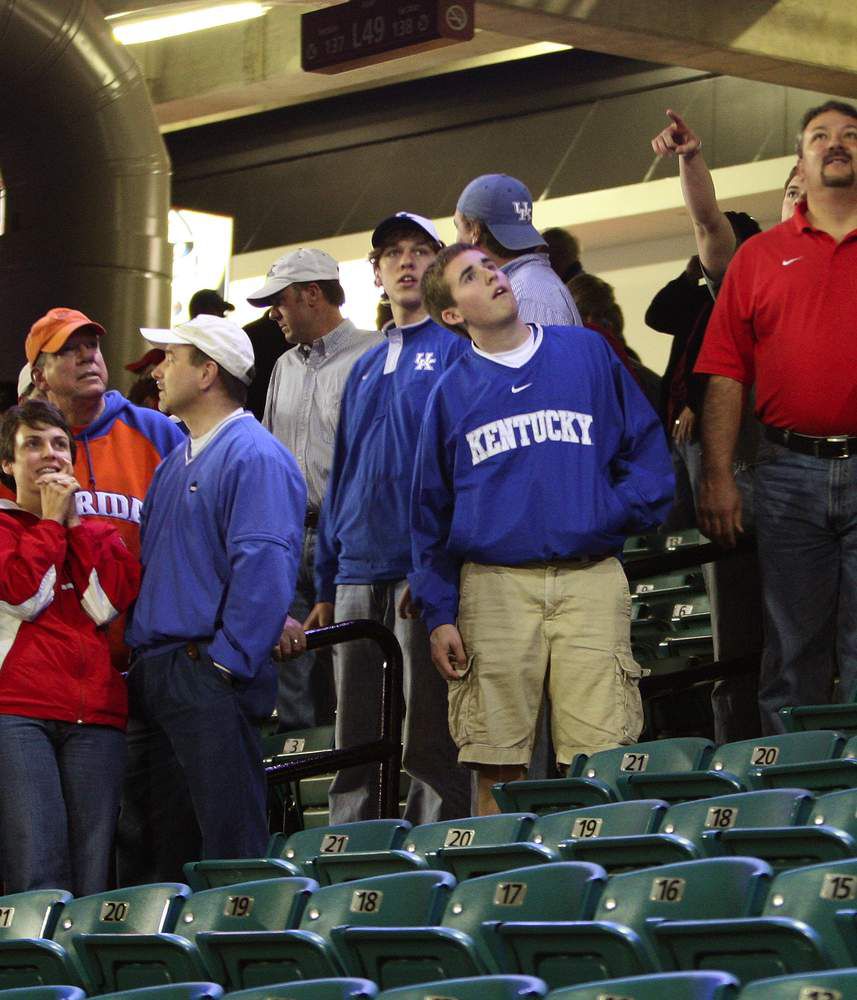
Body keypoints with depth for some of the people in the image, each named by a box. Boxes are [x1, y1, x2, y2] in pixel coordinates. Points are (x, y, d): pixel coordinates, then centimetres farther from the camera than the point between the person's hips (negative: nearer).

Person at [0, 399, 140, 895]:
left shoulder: (93, 530, 22)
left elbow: (110, 603, 3)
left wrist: (74, 520, 6)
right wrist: (51, 521, 4)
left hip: (95, 712, 4)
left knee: (93, 881, -5)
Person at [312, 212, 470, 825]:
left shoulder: (457, 349, 2)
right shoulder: (365, 368, 22)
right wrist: (325, 586, 15)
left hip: (426, 570, -6)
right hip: (357, 575, 6)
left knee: (429, 740, -7)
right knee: (353, 744, 6)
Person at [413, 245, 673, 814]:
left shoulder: (588, 352, 11)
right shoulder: (453, 392, 13)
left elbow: (647, 447, 12)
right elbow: (431, 512, 14)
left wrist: (619, 513, -5)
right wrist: (439, 614, 5)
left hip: (592, 579, -1)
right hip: (493, 587, 1)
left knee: (601, 765, -9)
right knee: (498, 768, -2)